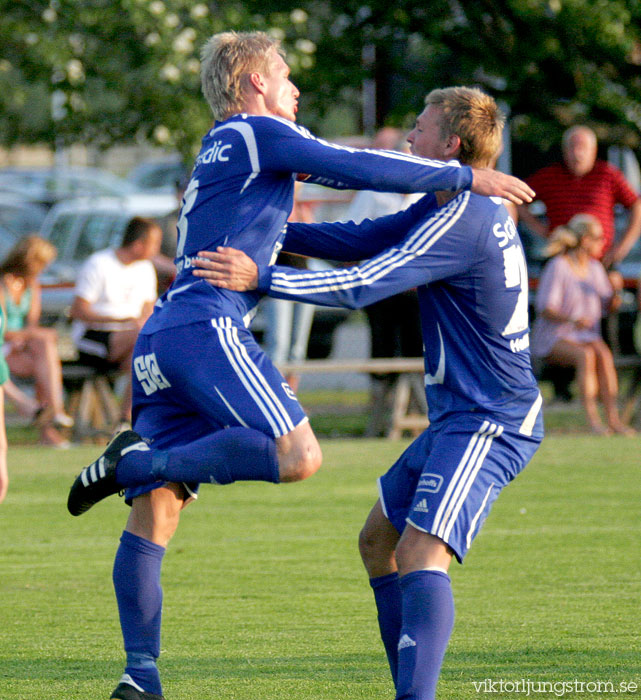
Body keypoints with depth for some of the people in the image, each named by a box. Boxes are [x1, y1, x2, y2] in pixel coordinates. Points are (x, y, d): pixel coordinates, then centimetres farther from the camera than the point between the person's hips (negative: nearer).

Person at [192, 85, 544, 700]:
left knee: (421, 556, -25)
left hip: (487, 424, -11)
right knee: (378, 540, 17)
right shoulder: (459, 209, 14)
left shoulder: (462, 221, -18)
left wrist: (261, 277, -22)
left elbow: (363, 286, -23)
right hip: (459, 418, 11)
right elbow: (363, 240, 22)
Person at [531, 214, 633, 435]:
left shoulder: (595, 268, 10)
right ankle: (592, 420, -37)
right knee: (586, 356, -35)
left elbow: (609, 306, 15)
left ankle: (613, 419, -34)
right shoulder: (557, 267, -11)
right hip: (554, 339, -5)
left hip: (586, 337, 5)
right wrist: (572, 320, -34)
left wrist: (615, 289, -7)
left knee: (604, 355, -28)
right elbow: (545, 309, -17)